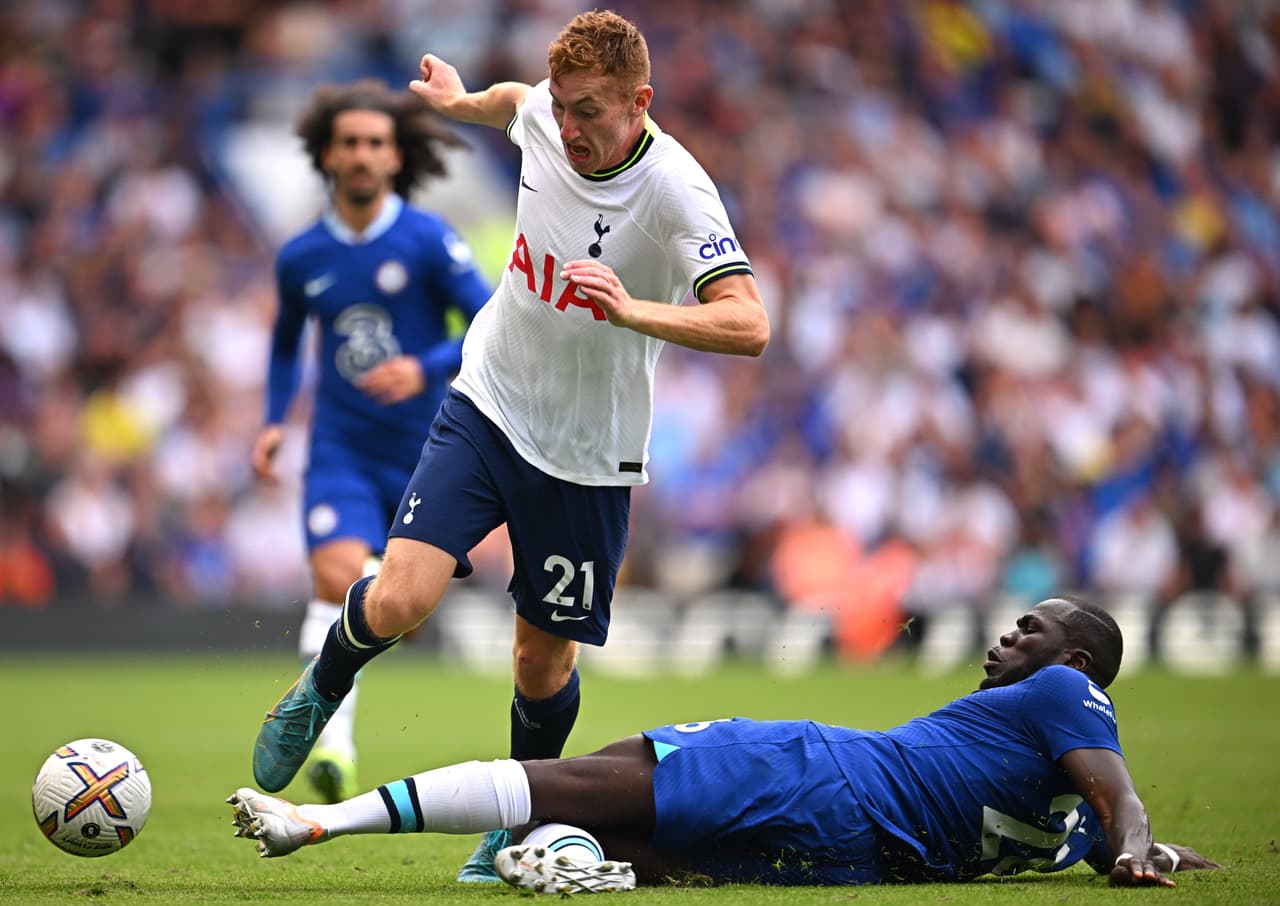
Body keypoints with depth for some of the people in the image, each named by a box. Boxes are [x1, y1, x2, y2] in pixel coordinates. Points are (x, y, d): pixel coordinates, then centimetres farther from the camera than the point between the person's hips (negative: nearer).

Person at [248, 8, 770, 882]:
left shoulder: (676, 193, -24)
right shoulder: (542, 115, -9)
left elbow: (749, 326, -35)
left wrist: (630, 310, -46)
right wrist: (461, 100, 36)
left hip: (586, 457, -3)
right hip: (486, 407, 3)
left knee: (545, 661, 7)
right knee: (398, 601, -14)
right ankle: (323, 690, 19)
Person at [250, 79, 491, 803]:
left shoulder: (429, 242, -7)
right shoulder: (301, 258, 5)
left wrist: (427, 369, -25)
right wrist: (274, 421, 11)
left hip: (423, 455, 0)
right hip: (340, 452, 1)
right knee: (337, 578, -23)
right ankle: (334, 746, -29)